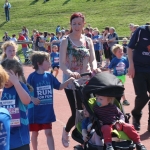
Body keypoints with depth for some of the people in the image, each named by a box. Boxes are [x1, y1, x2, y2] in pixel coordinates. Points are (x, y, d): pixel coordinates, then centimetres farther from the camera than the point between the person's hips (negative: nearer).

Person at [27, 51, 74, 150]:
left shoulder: (49, 76, 1)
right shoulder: (32, 77, -13)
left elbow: (59, 86, 8)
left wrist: (69, 80, -6)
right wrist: (32, 99, -29)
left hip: (47, 111, 3)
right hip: (35, 111, -3)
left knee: (49, 133, 3)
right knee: (35, 133, 13)